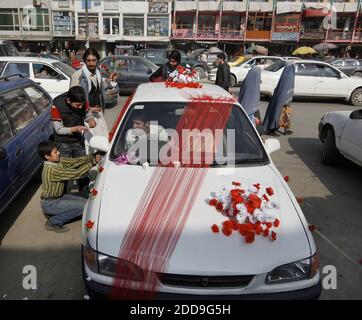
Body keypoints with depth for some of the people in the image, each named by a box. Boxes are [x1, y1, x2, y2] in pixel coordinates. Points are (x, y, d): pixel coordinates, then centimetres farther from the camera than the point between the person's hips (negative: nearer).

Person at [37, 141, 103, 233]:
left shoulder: (58, 160, -5)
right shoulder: (52, 170, -30)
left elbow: (74, 161, -7)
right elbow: (76, 173, -31)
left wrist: (92, 156, -21)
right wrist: (93, 162, -28)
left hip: (58, 197, 9)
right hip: (50, 203, -9)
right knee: (84, 206, -16)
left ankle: (54, 214, 14)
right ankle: (53, 222, 0)